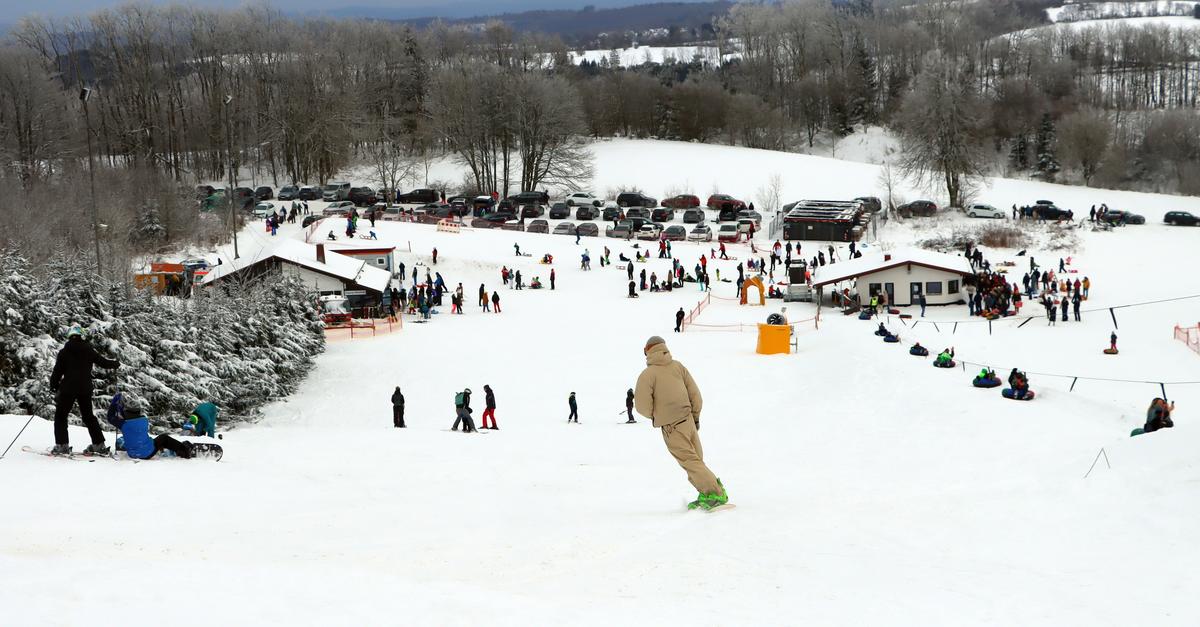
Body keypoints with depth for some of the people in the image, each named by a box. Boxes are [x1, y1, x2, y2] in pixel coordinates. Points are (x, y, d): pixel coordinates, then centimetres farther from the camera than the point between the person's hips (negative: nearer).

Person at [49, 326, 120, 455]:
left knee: (60, 415, 6)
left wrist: (53, 386, 8)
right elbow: (103, 362, 12)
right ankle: (99, 444, 11)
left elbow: (57, 371, -4)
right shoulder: (89, 350, 4)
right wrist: (116, 363, 32)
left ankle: (62, 445, -5)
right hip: (85, 389, 3)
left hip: (68, 388, -3)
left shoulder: (64, 352, -2)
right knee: (88, 416, 14)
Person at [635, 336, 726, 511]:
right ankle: (706, 495, 13)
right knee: (696, 459, 15)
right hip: (688, 420, 6)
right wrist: (695, 416, 17)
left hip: (671, 426, -6)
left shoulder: (647, 374, -10)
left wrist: (654, 416, 7)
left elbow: (642, 404, -14)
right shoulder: (677, 366, 5)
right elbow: (695, 393, 6)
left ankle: (715, 494, -12)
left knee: (690, 461, -5)